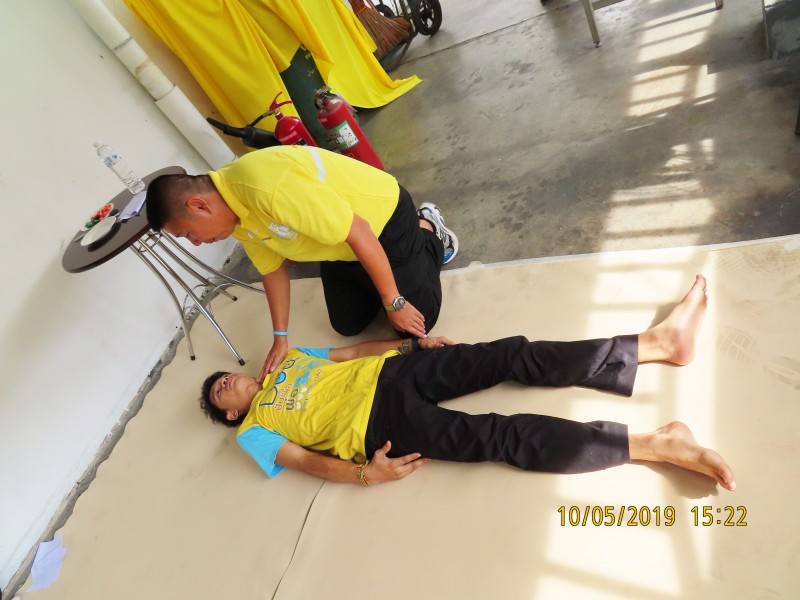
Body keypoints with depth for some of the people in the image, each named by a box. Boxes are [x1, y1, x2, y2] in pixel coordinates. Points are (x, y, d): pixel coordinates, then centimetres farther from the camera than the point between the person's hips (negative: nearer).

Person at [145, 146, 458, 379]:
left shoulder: (268, 186, -40)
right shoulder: (232, 215, -10)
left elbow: (359, 234, -36)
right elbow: (272, 268, 2)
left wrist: (394, 302, -25)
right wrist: (281, 336, 0)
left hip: (384, 217, -7)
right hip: (340, 244, 8)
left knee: (415, 323, -1)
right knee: (348, 325, 15)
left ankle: (428, 229, 19)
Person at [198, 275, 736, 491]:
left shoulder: (286, 360, 25)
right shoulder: (253, 431, 10)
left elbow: (348, 351, 22)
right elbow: (307, 460, -3)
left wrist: (411, 343, 11)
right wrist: (366, 472, -19)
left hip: (391, 375, 6)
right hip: (379, 422, -5)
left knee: (516, 356, -12)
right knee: (502, 437, -24)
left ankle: (658, 341, -10)